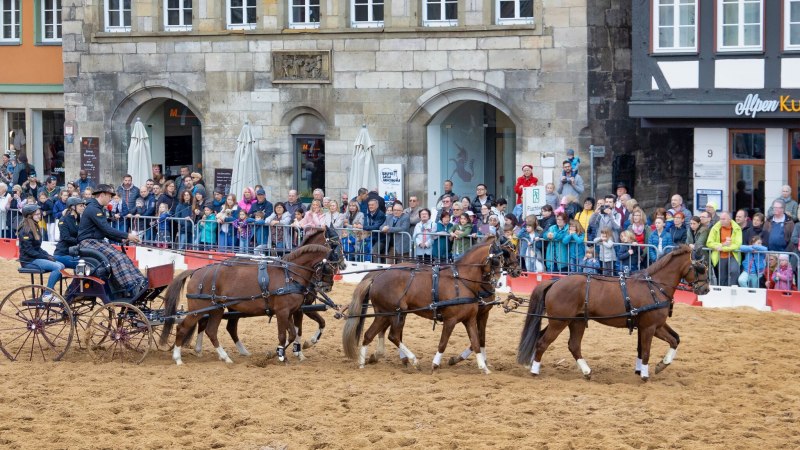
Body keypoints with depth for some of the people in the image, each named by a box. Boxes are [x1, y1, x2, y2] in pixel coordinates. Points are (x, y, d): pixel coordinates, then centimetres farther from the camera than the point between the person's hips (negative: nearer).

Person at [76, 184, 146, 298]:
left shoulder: (99, 209, 19)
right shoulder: (93, 209, -14)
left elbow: (106, 231, 18)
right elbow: (106, 229, -20)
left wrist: (122, 239, 4)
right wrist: (127, 236, -17)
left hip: (97, 241, 10)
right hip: (88, 242, -10)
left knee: (122, 257, -9)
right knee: (115, 257, -27)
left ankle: (140, 283, -21)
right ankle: (132, 288, -37)